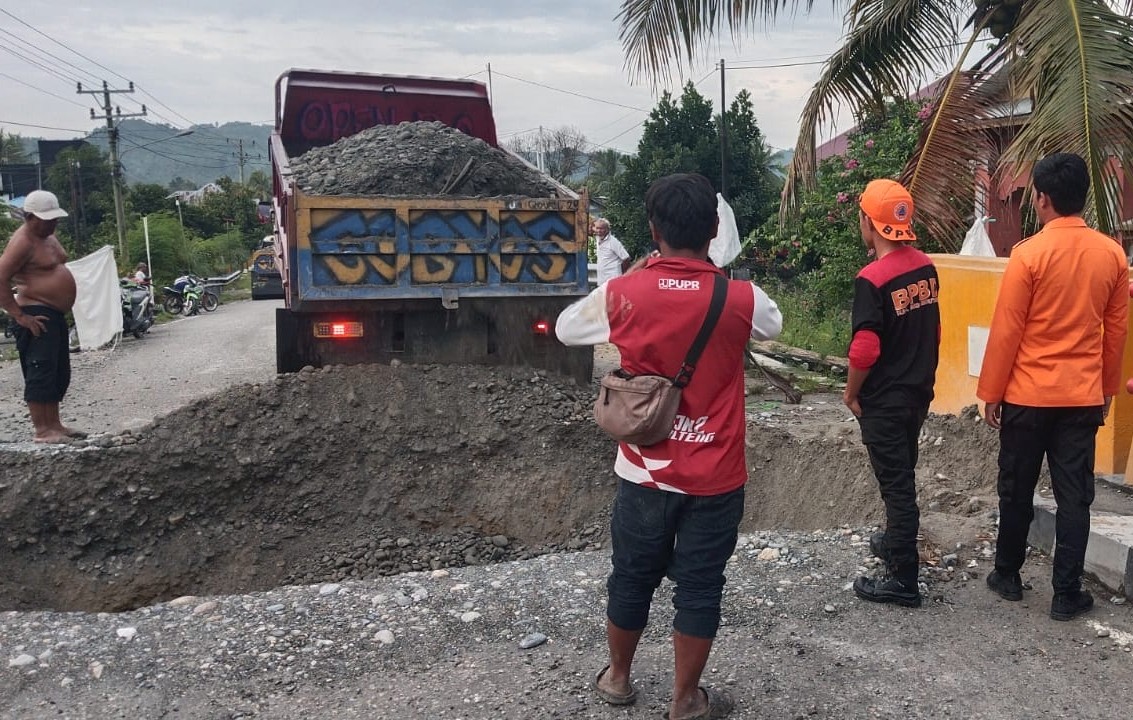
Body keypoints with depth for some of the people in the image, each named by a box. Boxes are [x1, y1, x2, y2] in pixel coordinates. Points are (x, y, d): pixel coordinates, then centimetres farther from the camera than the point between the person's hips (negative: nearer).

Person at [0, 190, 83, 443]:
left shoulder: (49, 236, 14)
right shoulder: (22, 242, -15)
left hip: (55, 314, 10)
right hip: (36, 317, -10)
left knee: (60, 374, 14)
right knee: (40, 373, -9)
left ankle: (54, 424, 22)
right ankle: (42, 431, -6)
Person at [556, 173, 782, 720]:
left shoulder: (622, 294, -12)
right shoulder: (739, 299, -12)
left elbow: (565, 328, 8)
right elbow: (773, 324, 13)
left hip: (644, 472, 1)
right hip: (714, 478, -1)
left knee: (632, 579, 19)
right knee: (699, 588, 13)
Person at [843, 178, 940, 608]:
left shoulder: (872, 279, -22)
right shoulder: (926, 268, 1)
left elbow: (865, 350, -23)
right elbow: (933, 331, 11)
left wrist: (850, 392, -8)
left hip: (883, 400, -8)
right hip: (919, 392, 8)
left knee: (895, 483, 0)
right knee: (903, 474, 23)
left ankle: (904, 579, 8)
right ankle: (896, 542, 43)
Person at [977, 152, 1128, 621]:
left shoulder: (1028, 254, -14)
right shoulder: (1112, 254, 1)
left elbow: (1006, 331, -11)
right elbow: (1116, 331, 8)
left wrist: (990, 393, -3)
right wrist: (1107, 389, 19)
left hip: (1028, 394, -3)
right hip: (1083, 395, 4)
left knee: (1016, 491, 11)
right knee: (1074, 496, 8)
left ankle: (1007, 576, 25)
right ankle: (1066, 594, 13)